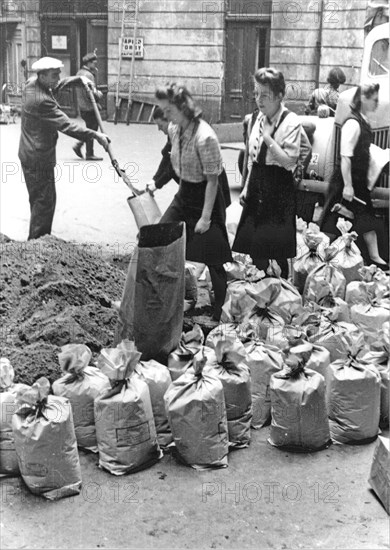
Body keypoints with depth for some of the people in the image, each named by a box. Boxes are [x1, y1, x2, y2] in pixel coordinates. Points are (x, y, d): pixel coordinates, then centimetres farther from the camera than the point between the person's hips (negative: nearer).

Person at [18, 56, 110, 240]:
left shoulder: (31, 83, 2)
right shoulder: (42, 101, -28)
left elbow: (55, 85, 23)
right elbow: (66, 126, -29)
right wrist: (95, 135, -25)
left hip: (29, 154, 10)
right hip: (39, 158, -10)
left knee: (39, 199, 19)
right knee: (44, 201, -1)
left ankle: (36, 239, 30)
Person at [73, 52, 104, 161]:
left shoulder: (80, 73, 13)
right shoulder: (88, 75, -19)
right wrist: (99, 95, -6)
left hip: (82, 107, 10)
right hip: (89, 108, -10)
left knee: (90, 129, 20)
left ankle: (78, 145, 18)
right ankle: (89, 154, 8)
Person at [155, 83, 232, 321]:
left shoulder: (204, 137, -26)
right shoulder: (174, 129, -2)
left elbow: (212, 180, -21)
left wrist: (206, 217, -20)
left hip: (205, 199, -8)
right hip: (183, 195, 8)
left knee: (211, 259, 2)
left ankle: (221, 311, 21)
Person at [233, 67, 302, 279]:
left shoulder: (291, 122, -13)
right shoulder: (259, 118, 8)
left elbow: (289, 160, -21)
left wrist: (268, 137, -21)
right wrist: (247, 186, 14)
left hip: (279, 189, -7)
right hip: (258, 187, 7)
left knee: (277, 250, 0)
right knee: (254, 248, 12)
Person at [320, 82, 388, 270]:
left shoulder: (364, 122, 8)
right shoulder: (353, 123, -19)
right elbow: (345, 156, -22)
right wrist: (347, 185, -23)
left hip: (359, 180, 9)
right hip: (345, 180, -9)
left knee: (367, 218, 12)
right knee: (334, 220, 2)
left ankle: (375, 257, 19)